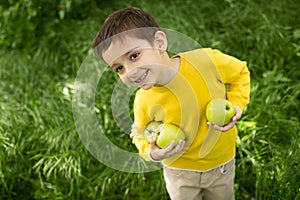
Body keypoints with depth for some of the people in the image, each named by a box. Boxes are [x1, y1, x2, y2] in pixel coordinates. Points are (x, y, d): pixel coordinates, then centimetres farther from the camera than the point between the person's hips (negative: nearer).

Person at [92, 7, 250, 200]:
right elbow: (140, 133, -3)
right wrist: (151, 152, -24)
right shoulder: (144, 102, -25)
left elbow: (240, 72, -7)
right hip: (180, 171, -1)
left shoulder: (206, 60, -29)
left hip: (222, 161, 1)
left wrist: (236, 106, -21)